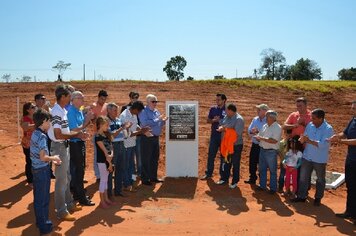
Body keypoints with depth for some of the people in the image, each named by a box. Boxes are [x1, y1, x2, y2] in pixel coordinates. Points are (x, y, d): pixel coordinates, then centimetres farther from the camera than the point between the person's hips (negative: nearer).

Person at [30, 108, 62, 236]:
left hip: (36, 168, 9)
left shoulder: (35, 134, 7)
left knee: (38, 197, 19)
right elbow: (43, 157, -25)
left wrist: (52, 160, 12)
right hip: (42, 170, -9)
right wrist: (54, 158, -8)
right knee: (43, 199, 3)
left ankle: (40, 221, 33)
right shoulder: (42, 136, -20)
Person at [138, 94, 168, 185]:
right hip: (147, 138, -8)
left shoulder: (156, 111, 13)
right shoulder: (143, 111, -10)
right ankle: (145, 179, 10)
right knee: (146, 160, 1)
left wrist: (163, 121, -2)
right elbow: (145, 123, -25)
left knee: (155, 158, 15)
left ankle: (153, 177, 27)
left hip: (156, 137, 8)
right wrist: (158, 119, -21)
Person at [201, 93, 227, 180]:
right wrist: (214, 120, -12)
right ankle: (208, 173, 16)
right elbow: (208, 120, 9)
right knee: (211, 154, 6)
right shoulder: (213, 109, 5)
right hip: (214, 135, 3)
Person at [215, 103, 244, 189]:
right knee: (225, 162, 18)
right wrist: (221, 127, -14)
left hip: (236, 145, -7)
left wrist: (226, 129, -20)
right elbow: (221, 125, 10)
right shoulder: (226, 117, 5)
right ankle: (224, 178, 34)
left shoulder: (239, 119, -18)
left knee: (235, 164, 7)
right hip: (225, 144, 7)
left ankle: (235, 182, 21)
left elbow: (237, 133, -25)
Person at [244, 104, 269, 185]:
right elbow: (249, 130, 4)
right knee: (252, 163, 14)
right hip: (254, 145, 6)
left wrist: (258, 132, -27)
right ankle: (252, 178, 31)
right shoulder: (255, 119, 6)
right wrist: (252, 131, -17)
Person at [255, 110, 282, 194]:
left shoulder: (277, 127, -11)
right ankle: (262, 185, 27)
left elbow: (274, 141, -22)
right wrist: (258, 138, -9)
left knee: (272, 170, 5)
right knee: (262, 169, 14)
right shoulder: (265, 126, 11)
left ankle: (273, 188, 16)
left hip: (271, 152, -7)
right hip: (262, 150, 7)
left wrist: (262, 138, -21)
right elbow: (259, 137, 15)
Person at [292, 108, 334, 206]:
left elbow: (323, 144, -26)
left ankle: (318, 198, 30)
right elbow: (305, 137, 4)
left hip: (320, 159, -4)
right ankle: (301, 196, 23)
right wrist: (302, 139, -19)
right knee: (303, 177, 10)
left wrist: (309, 141, -32)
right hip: (307, 157, 4)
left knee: (320, 180, 14)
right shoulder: (310, 125, -1)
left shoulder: (328, 129, -17)